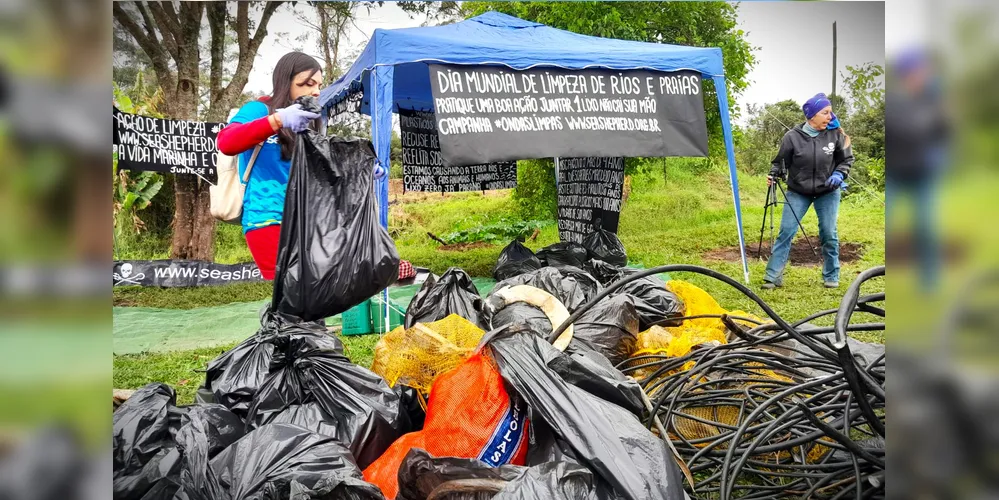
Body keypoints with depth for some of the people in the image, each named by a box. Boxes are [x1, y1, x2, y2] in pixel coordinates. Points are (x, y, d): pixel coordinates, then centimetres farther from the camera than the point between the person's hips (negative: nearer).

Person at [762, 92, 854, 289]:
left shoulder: (836, 134, -8)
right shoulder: (792, 136, -13)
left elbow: (846, 159, 5)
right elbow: (781, 161, -1)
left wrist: (839, 174, -12)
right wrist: (773, 174, -19)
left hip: (827, 192, 1)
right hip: (797, 193, -1)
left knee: (829, 234, 2)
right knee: (786, 232, -5)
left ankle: (831, 276, 19)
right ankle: (773, 276, 0)